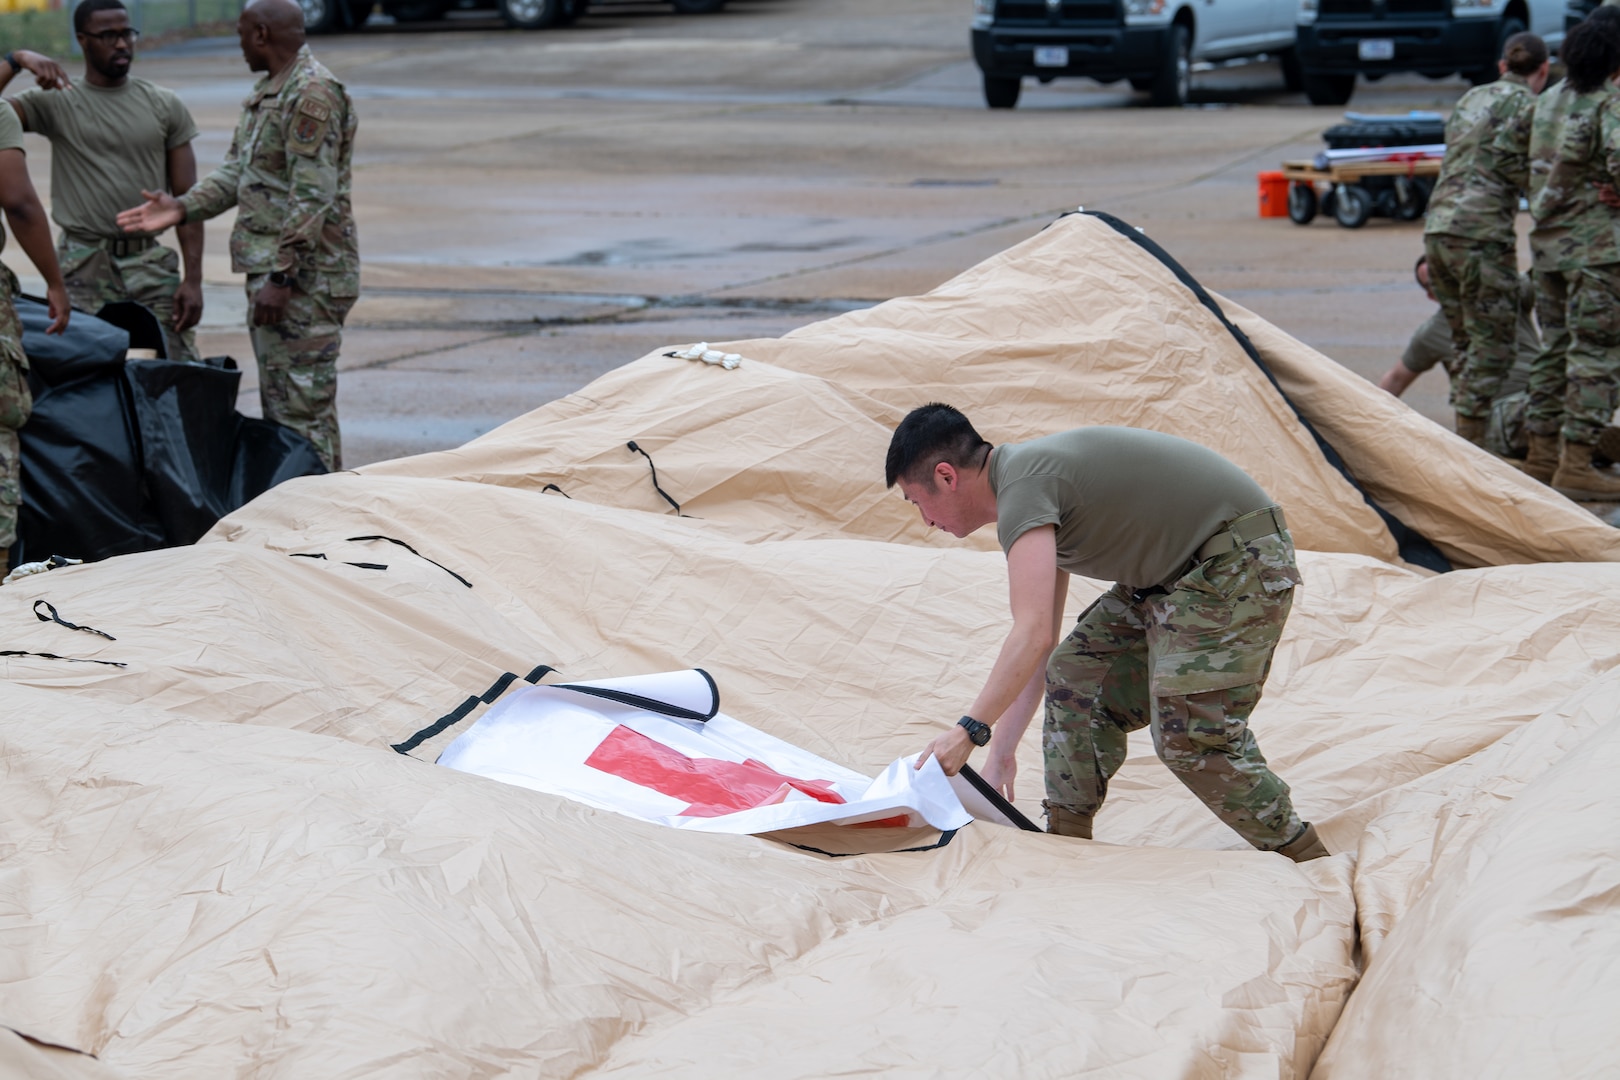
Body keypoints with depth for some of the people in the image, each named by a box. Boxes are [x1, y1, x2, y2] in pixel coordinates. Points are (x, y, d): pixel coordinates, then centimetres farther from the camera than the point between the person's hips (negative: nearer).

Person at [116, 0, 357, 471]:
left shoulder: (313, 94, -17)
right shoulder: (266, 92, 17)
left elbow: (313, 198, -22)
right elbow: (235, 172, 18)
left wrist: (281, 277, -24)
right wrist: (184, 207, 2)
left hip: (307, 278, -11)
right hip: (273, 271, 11)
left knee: (302, 407, -10)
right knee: (279, 402, 15)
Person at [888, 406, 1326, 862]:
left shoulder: (1023, 485, -19)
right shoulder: (1033, 475, 12)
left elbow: (1033, 636, -28)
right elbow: (1040, 643, 19)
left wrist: (969, 730, -23)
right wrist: (1000, 753, 20)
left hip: (1238, 563, -11)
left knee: (1189, 735, -15)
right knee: (1074, 676, 8)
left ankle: (1304, 862, -3)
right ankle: (1065, 839, 14)